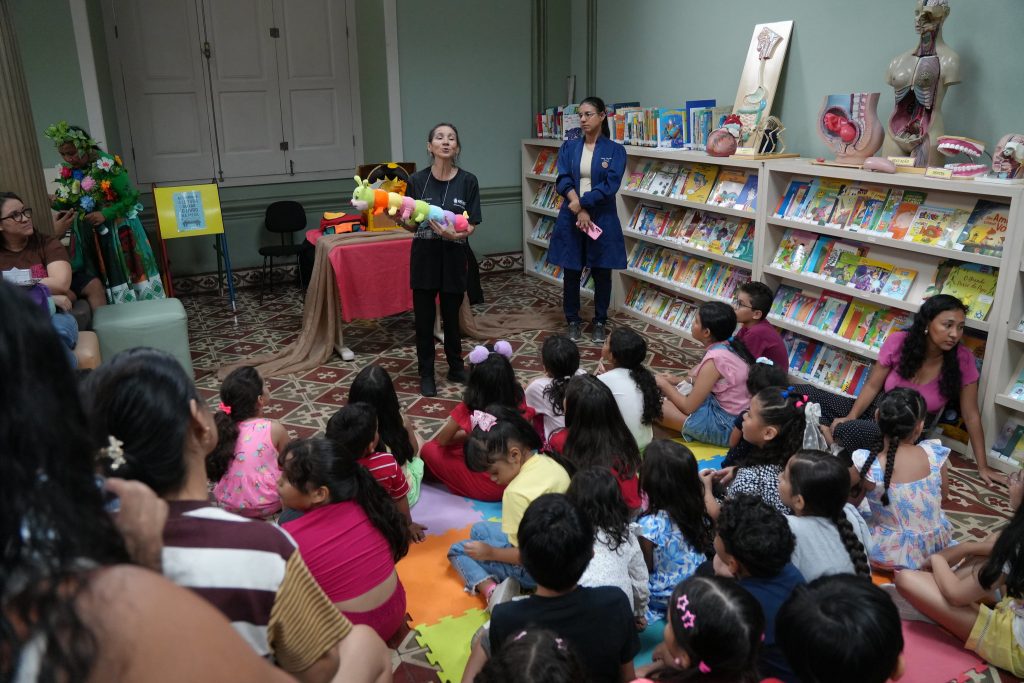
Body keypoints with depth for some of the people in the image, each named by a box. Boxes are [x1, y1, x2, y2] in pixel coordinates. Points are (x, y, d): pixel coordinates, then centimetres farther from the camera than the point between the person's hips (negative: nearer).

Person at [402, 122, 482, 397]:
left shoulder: (468, 181, -3)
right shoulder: (417, 180, -2)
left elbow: (472, 225, -4)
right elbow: (411, 225, 3)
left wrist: (455, 234, -23)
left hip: (454, 258, 0)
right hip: (424, 256, 0)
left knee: (451, 316, 12)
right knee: (424, 318, 5)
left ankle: (456, 367, 31)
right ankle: (426, 374, 19)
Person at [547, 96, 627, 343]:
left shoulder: (615, 150, -1)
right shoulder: (568, 147, 6)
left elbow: (610, 186, -11)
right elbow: (563, 181, -6)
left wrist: (582, 203, -17)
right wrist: (579, 210, -18)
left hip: (602, 219, -2)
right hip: (571, 218, 2)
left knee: (602, 273, 6)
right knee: (571, 272, 7)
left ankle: (600, 323, 21)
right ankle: (573, 321, 22)